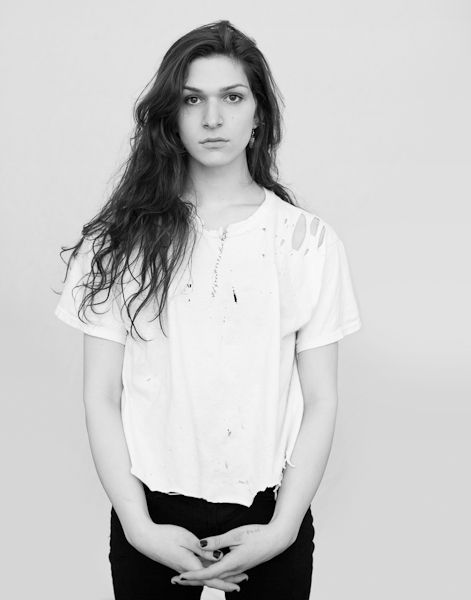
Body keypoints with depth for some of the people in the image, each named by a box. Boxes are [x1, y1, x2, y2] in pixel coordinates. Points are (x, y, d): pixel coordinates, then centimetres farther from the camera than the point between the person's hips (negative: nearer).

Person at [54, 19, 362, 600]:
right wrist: (140, 527, -11)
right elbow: (101, 398, -3)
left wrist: (282, 529, -10)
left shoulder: (309, 240, -3)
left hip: (269, 517, 1)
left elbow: (320, 403, -2)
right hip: (152, 519, 0)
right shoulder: (120, 240, -3)